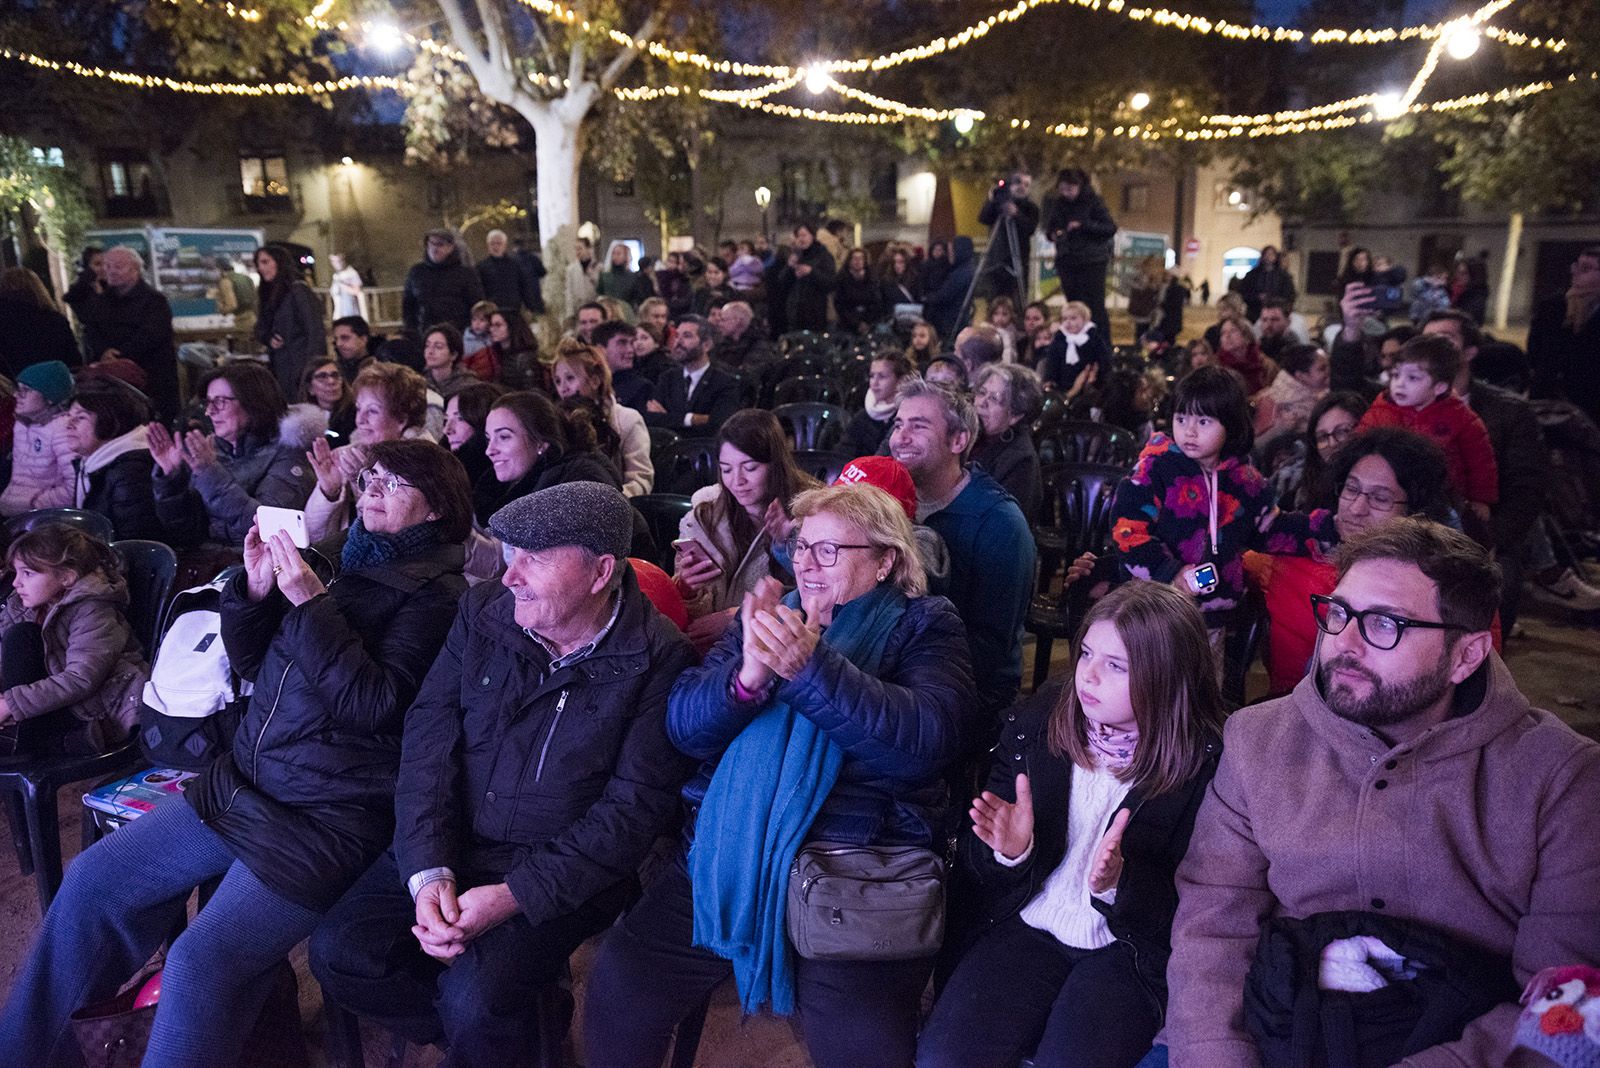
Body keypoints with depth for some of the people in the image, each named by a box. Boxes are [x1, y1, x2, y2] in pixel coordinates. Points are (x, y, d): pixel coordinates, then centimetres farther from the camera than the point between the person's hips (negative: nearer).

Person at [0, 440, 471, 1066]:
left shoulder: (435, 594, -10)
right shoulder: (346, 561, 10)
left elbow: (377, 703, -20)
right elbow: (251, 662, 15)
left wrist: (310, 602, -22)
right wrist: (257, 587, -3)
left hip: (328, 819, -8)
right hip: (244, 782, 8)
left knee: (202, 960, -20)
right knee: (92, 879, 7)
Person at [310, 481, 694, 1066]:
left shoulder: (659, 660, -15)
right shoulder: (484, 612, -2)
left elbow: (634, 807, -16)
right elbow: (429, 738, -5)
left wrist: (513, 896, -22)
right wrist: (428, 870, -17)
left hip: (563, 871, -5)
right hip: (452, 844, 5)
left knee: (473, 996, -25)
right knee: (338, 951, -11)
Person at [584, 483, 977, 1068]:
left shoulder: (923, 627, 3)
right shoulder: (767, 615, 13)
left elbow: (925, 740, -16)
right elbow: (684, 725, 2)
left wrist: (810, 667, -27)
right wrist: (748, 675, -19)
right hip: (725, 857, 4)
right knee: (616, 997, -6)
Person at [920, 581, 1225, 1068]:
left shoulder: (1205, 763, -11)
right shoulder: (1035, 722, -3)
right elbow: (974, 857, 3)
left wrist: (1118, 885, -27)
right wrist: (1009, 852, -19)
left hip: (1129, 950, -2)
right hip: (1025, 927, 2)